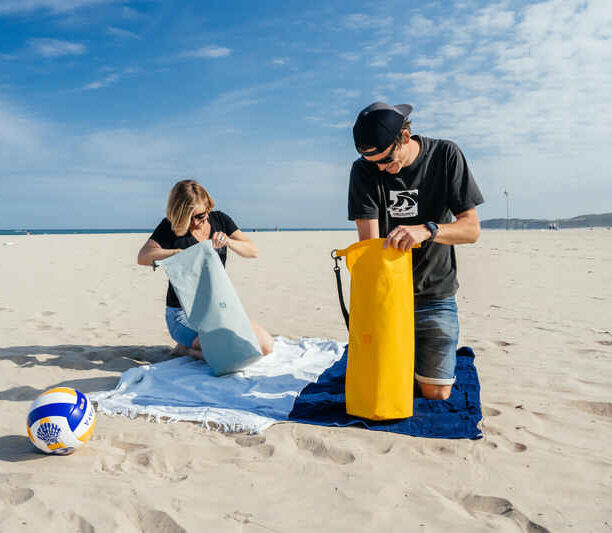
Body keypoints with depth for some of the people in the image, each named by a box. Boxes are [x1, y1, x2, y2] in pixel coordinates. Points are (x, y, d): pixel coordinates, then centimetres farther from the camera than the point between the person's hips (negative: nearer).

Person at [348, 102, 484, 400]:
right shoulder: (364, 170, -8)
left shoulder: (445, 156, -7)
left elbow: (472, 228, -10)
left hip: (436, 295, 0)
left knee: (436, 396, 1)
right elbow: (369, 242, -14)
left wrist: (426, 230, -30)